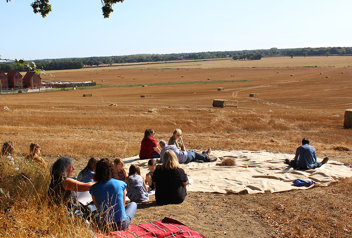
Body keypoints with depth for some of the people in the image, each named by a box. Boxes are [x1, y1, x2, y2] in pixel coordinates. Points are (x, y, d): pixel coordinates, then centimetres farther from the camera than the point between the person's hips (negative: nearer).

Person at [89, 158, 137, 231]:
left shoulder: (93, 188, -4)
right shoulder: (121, 184, -4)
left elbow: (98, 208, 9)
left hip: (104, 226, 2)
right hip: (122, 225, -2)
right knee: (133, 204, 30)